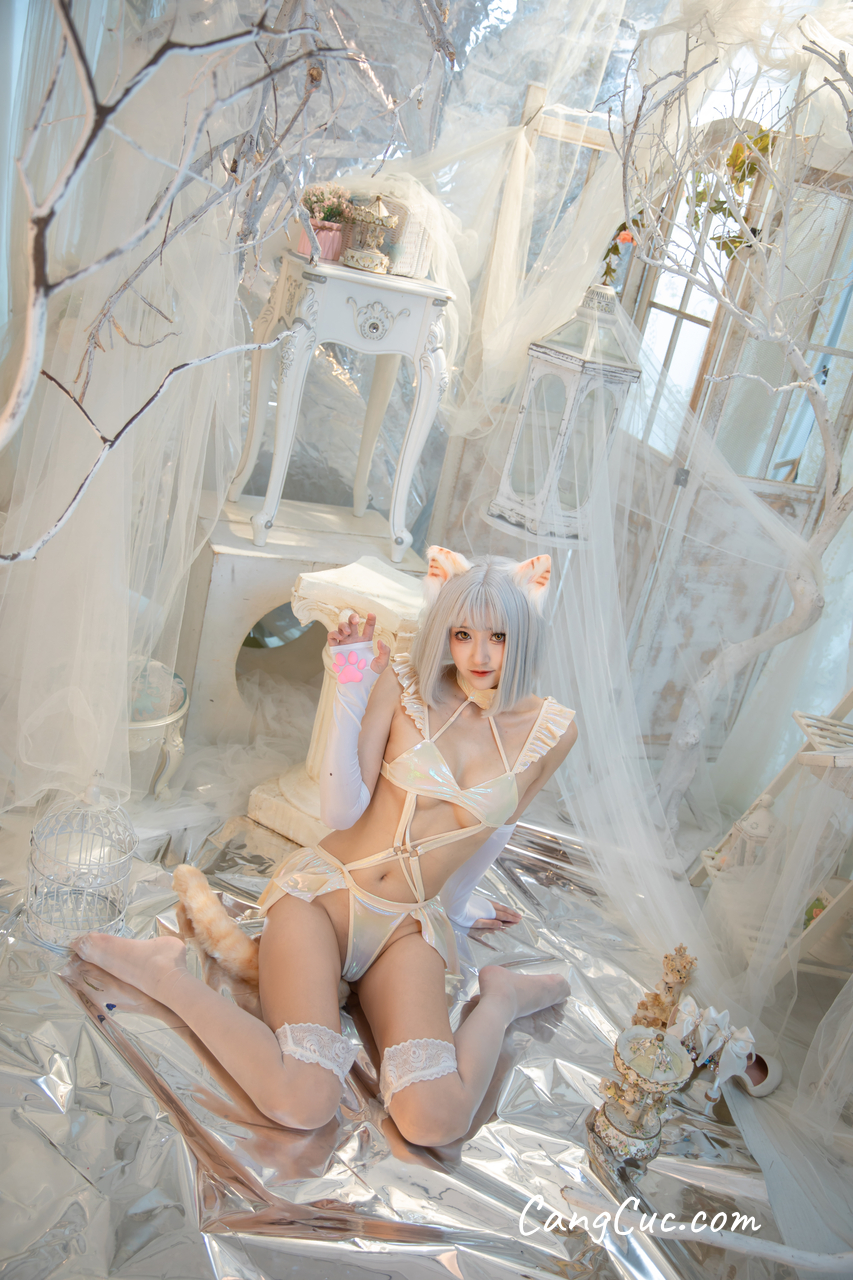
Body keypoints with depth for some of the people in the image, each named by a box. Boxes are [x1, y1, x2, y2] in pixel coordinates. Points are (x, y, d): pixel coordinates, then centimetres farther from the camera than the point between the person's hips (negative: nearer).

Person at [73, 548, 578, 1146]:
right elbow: (342, 811, -10)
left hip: (408, 927, 2)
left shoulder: (552, 732, -1)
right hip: (327, 888, -1)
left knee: (435, 1122, -23)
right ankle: (163, 972, -2)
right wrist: (351, 688, -16)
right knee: (303, 1102, -24)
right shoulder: (404, 682, -5)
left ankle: (500, 997, 6)